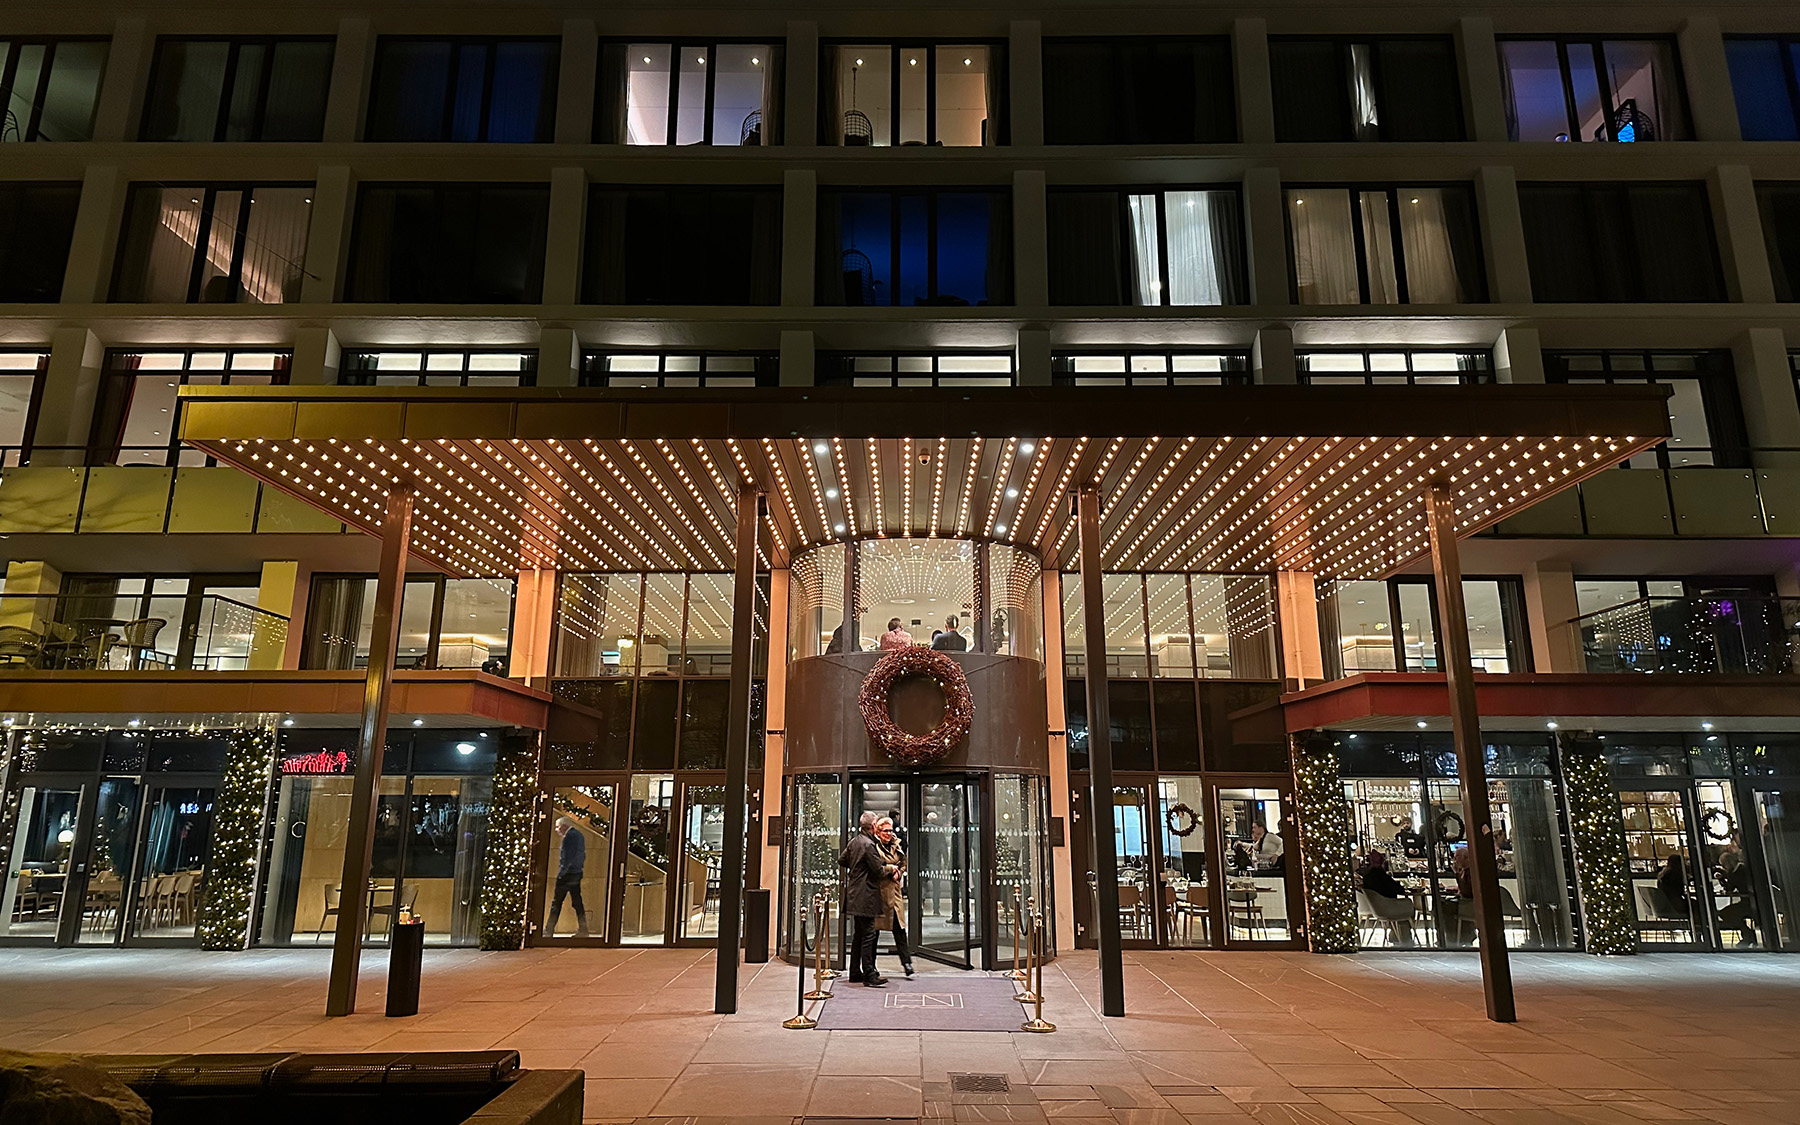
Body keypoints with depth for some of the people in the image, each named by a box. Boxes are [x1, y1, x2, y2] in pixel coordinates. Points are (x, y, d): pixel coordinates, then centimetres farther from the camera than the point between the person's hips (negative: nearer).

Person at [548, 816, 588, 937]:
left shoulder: (569, 836, -15)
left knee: (556, 903, 2)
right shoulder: (579, 835, 13)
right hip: (578, 873, 8)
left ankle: (549, 930, 8)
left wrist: (560, 874, -14)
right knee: (577, 902, 9)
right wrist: (579, 867, 17)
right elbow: (583, 855, 16)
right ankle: (583, 930, 8)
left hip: (567, 874, -8)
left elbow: (566, 858, -20)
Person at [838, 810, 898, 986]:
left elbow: (841, 860, 20)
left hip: (855, 895, 10)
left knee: (859, 934, 15)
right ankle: (869, 975, -5)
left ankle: (855, 972, 22)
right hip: (866, 896, -10)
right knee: (868, 935, -6)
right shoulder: (869, 844, -18)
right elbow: (879, 871, -15)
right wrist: (891, 869, 3)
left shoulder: (853, 841, 10)